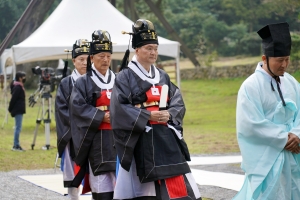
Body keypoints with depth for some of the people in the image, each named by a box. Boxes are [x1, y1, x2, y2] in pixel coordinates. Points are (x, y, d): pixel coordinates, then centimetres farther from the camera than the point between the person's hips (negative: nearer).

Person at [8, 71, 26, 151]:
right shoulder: (18, 87, -16)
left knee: (18, 128, 12)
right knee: (18, 128, -8)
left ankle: (16, 145, 16)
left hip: (19, 110, 10)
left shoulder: (20, 86, 14)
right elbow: (13, 99, -18)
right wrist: (10, 109, -12)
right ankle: (16, 146, -6)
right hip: (18, 110, -10)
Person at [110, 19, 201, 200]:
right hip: (143, 139, -5)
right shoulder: (126, 77, -3)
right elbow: (119, 108, -12)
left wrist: (169, 114, -11)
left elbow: (178, 102, 11)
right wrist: (148, 116, -17)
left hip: (167, 137, 5)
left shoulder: (162, 76, 14)